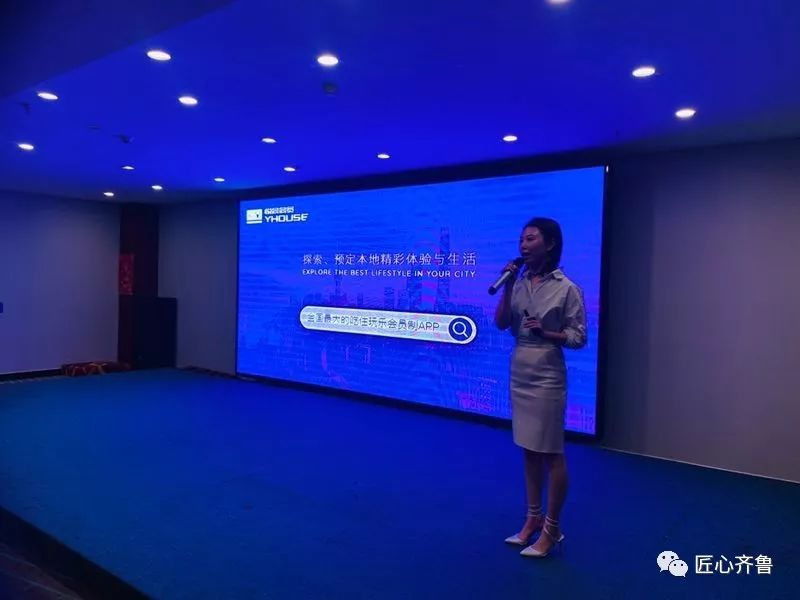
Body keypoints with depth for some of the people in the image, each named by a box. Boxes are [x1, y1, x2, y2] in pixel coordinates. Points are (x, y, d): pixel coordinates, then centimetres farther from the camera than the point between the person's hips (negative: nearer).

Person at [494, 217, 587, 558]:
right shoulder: (519, 283, 4)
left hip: (547, 377, -5)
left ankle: (552, 528, 19)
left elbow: (579, 338, -6)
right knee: (529, 449, 14)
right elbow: (500, 324, -2)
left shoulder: (566, 289, -10)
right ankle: (533, 518, 29)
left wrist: (546, 332, -20)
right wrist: (507, 287, -9)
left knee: (551, 453, 5)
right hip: (519, 374, 6)